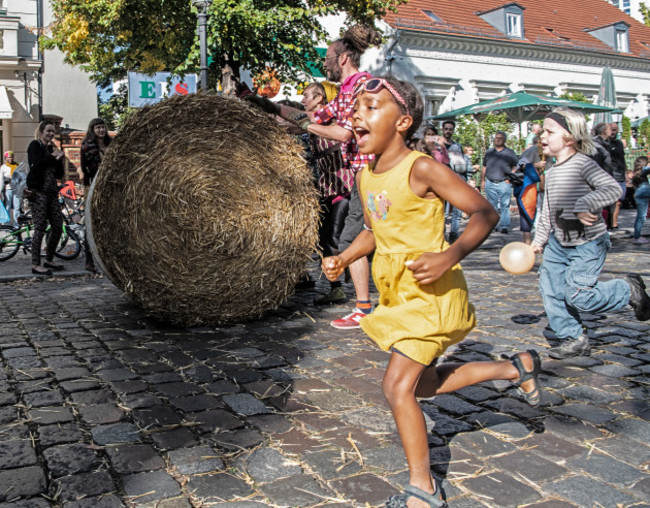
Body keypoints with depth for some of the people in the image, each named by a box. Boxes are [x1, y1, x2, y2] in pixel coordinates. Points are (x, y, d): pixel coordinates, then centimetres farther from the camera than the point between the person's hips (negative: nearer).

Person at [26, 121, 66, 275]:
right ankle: (35, 264, -3)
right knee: (40, 227, -8)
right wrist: (52, 157, -8)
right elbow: (36, 164, -18)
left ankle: (49, 260, 17)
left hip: (51, 191, 7)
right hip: (39, 191, -7)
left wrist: (58, 159, 0)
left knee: (58, 226, 4)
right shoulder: (35, 145, 1)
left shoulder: (51, 148, 20)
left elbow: (59, 175, 15)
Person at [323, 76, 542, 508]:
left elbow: (485, 212, -19)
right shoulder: (366, 177, 4)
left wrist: (451, 256, -33)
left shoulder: (422, 169, -19)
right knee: (424, 383, 20)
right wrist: (343, 259, 2)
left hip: (432, 292, -9)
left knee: (397, 386, -11)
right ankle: (517, 367, 38)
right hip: (398, 292, 9)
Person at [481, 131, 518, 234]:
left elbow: (515, 168, 7)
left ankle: (504, 226, -6)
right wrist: (482, 181, 11)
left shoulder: (510, 153, 7)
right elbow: (484, 168, 18)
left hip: (504, 183, -3)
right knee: (492, 205, 5)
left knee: (504, 205, -6)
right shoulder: (489, 152, 15)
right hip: (490, 183, 3)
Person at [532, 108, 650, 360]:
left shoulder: (582, 164, -16)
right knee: (550, 287, 3)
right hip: (559, 242, 8)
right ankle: (574, 339, 17)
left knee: (577, 293, -12)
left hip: (588, 243, -8)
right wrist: (538, 240, 18)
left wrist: (585, 206, -42)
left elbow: (613, 188, -30)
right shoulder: (551, 172, 8)